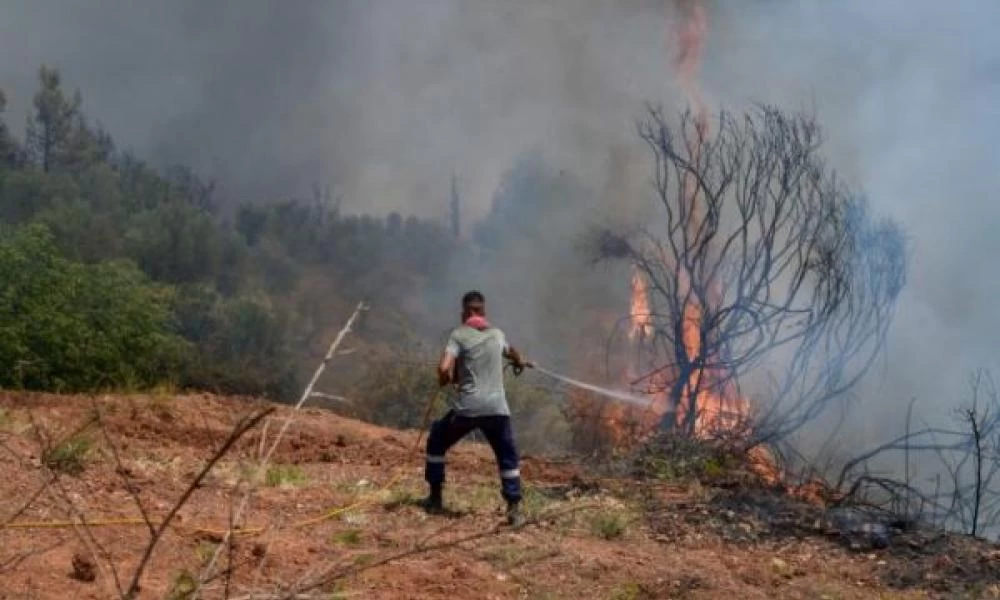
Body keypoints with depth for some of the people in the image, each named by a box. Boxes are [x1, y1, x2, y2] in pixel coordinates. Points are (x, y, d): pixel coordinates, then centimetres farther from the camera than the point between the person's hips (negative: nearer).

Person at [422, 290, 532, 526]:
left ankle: (435, 499, 24)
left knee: (436, 442, 21)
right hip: (497, 409, 3)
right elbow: (510, 352, 39)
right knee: (507, 458, 15)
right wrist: (520, 362, 63)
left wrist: (446, 380, 11)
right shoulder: (497, 334, 14)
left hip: (467, 408, -3)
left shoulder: (459, 334, -1)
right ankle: (514, 510, 3)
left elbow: (444, 369, -14)